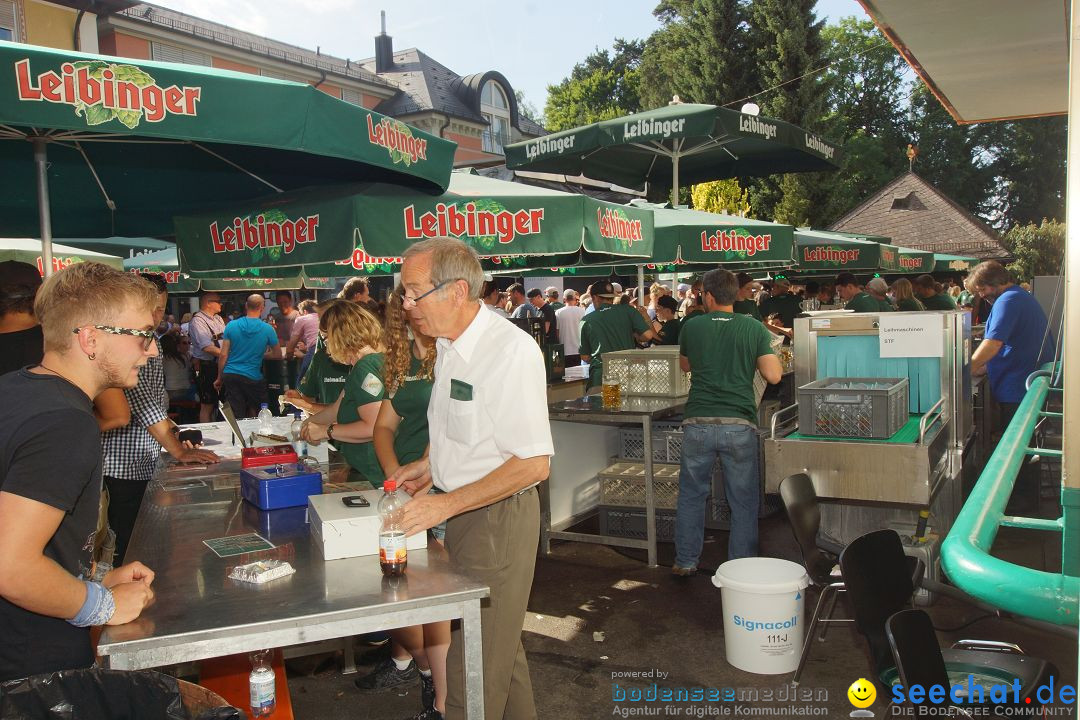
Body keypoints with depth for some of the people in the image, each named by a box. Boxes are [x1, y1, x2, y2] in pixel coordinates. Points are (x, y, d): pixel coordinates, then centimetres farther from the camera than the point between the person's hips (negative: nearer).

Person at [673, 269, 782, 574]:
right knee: (743, 500, 10)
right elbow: (774, 375, -4)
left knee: (691, 495, 14)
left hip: (698, 423, 1)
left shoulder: (691, 327, 4)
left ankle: (686, 562, 21)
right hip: (739, 424, -1)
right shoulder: (754, 329, 0)